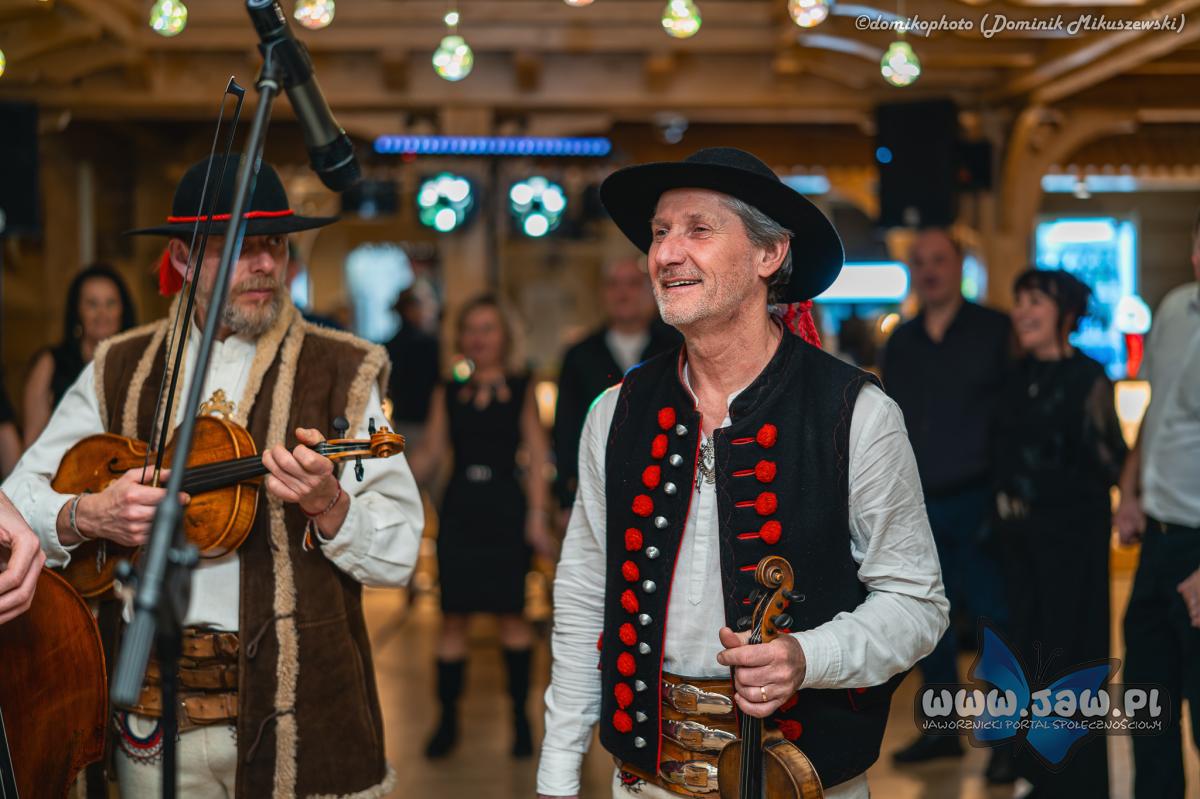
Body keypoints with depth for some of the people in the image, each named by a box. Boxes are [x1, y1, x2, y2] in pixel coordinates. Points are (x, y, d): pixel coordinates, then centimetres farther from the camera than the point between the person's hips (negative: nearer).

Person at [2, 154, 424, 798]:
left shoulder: (341, 372, 0)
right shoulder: (119, 371, 7)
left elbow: (399, 554, -5)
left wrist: (327, 504, -24)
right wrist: (88, 515, -14)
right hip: (153, 710, 2)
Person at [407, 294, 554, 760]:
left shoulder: (521, 390, 4)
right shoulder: (448, 394, 9)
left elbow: (536, 457, 1)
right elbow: (430, 456, 7)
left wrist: (537, 516, -6)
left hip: (505, 510, -2)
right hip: (459, 509, 2)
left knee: (510, 613, 2)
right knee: (453, 616, 2)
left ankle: (520, 717, 13)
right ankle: (447, 720, 11)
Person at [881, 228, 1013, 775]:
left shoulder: (994, 331, -2)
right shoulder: (900, 342, 13)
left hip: (977, 503, -5)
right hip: (918, 506, 5)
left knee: (995, 618, -3)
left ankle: (1009, 740, 7)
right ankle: (941, 730, 23)